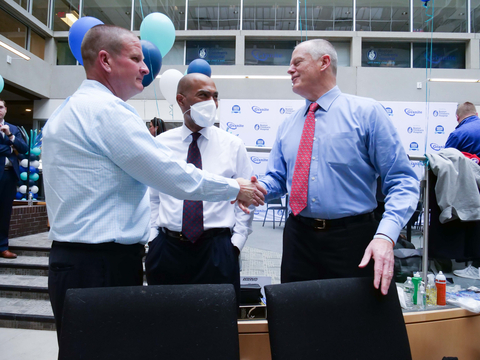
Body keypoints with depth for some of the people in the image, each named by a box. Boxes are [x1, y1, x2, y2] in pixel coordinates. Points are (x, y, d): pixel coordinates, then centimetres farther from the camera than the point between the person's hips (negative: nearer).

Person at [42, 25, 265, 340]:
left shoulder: (69, 110, 16)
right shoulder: (106, 109, -16)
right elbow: (175, 177, -18)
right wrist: (236, 189, -6)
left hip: (73, 258, 10)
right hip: (102, 266, -10)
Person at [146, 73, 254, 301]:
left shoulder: (233, 145, 2)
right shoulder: (159, 144, 5)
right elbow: (151, 197, 10)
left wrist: (236, 242, -2)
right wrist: (154, 236, 3)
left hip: (217, 249, 0)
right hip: (167, 249, 1)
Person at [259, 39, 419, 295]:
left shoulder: (367, 112, -4)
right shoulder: (288, 125, 11)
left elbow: (402, 183, -9)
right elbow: (276, 179, 13)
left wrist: (385, 236, -24)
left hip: (352, 239, -4)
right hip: (298, 237, 4)